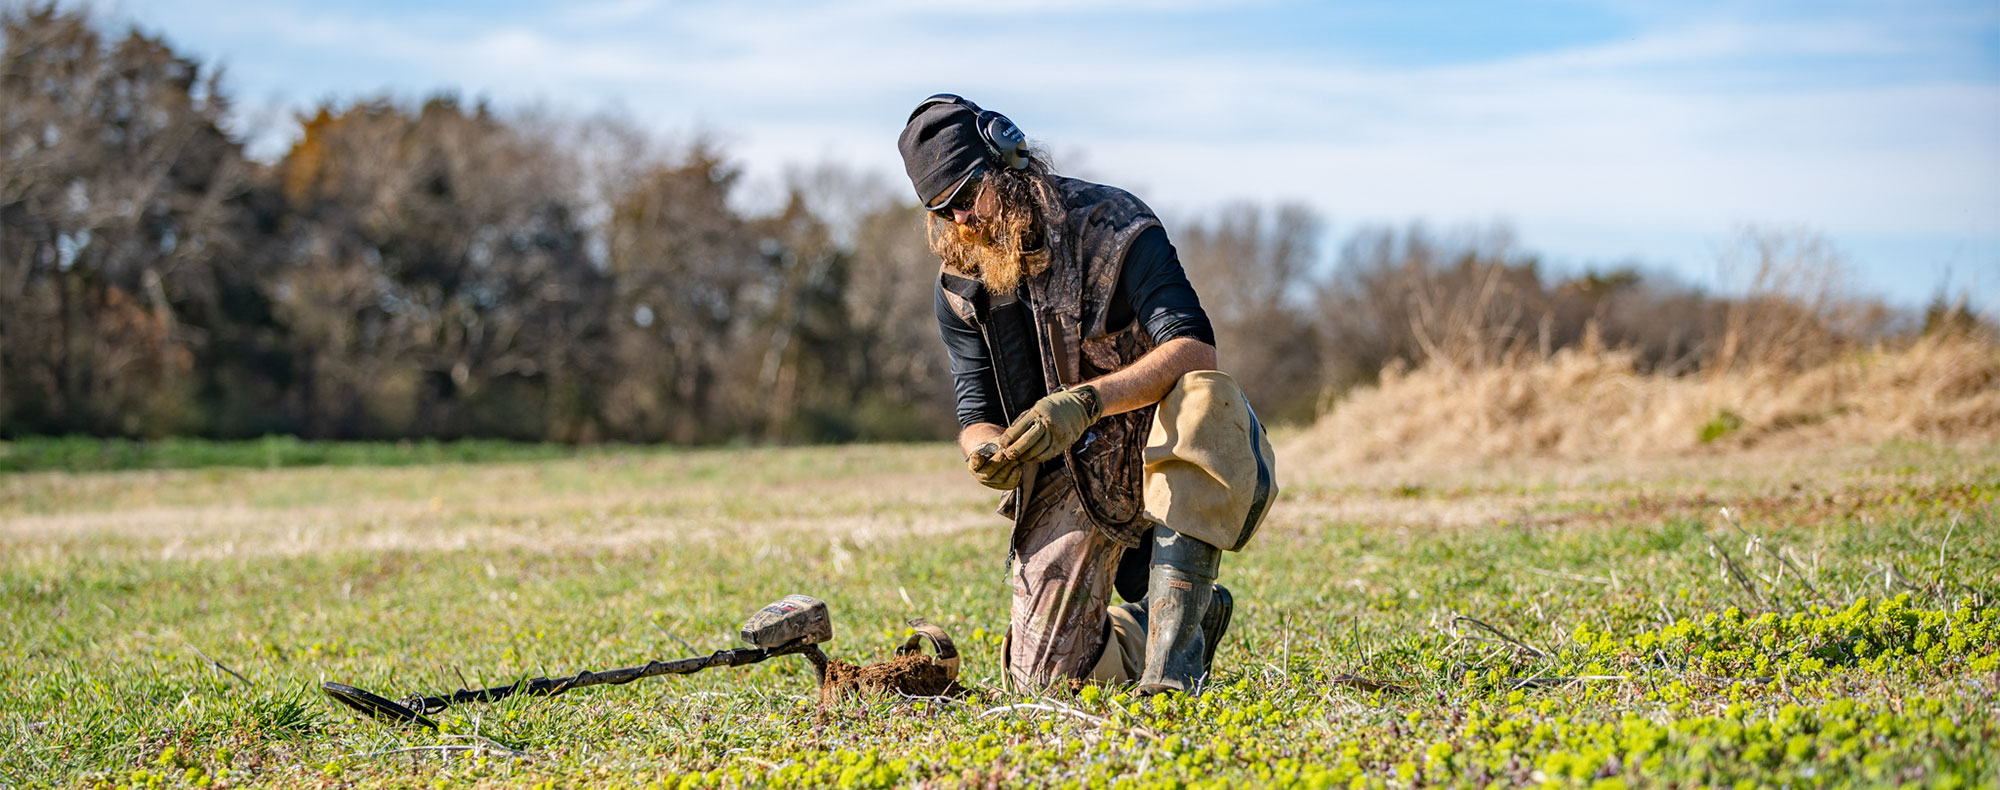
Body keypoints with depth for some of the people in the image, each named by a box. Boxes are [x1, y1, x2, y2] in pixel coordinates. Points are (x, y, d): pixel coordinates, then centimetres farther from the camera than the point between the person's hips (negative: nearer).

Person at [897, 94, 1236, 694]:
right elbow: (976, 411, -1)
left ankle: (1174, 663, -33)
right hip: (1064, 478, 4)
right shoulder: (961, 283, -1)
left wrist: (1087, 401, -43)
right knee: (1046, 681, -3)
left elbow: (1196, 353, -29)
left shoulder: (1112, 228, -17)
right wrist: (987, 454, -27)